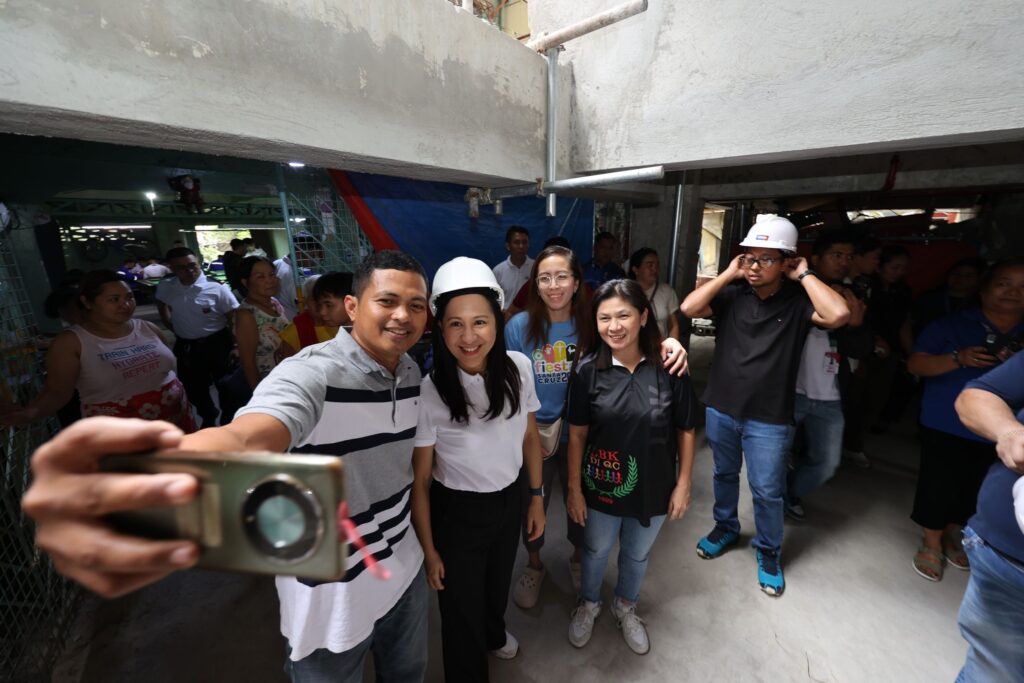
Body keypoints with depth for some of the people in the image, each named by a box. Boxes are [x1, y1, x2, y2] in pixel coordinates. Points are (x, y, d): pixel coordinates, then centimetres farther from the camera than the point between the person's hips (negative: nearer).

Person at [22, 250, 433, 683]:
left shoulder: (411, 372, -4)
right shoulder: (312, 372, -26)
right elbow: (243, 440, -43)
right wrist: (143, 493, -64)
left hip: (403, 570, 6)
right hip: (333, 591, -6)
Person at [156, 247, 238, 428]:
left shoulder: (217, 287, -17)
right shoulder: (166, 287, -3)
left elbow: (234, 318, -14)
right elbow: (162, 306, 19)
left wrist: (236, 345, -15)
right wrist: (175, 330, 16)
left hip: (218, 343, -4)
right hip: (186, 346, 4)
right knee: (193, 387, 16)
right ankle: (208, 417, 43)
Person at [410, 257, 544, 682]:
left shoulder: (518, 368, -16)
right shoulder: (429, 391, -27)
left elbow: (529, 436, 0)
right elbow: (419, 480, -15)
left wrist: (536, 497, 6)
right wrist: (429, 551, -7)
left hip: (508, 500, 5)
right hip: (455, 511, -4)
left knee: (499, 584, 32)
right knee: (462, 609, 19)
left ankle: (494, 633, 67)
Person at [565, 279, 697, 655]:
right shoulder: (589, 370, -18)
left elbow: (685, 431, -6)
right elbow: (577, 434, -10)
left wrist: (683, 484, -2)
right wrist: (574, 489, -6)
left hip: (653, 487, 1)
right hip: (601, 486, 0)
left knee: (637, 554, 26)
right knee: (596, 550, 24)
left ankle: (625, 607, 58)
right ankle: (588, 604, 56)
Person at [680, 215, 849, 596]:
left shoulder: (798, 301, -8)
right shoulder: (733, 296, -2)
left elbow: (839, 315, -26)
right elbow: (689, 308, -14)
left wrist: (805, 275, -15)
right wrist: (729, 273, -12)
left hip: (769, 419, -2)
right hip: (721, 409, 3)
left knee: (767, 491, 11)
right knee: (724, 475, 21)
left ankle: (768, 552, 36)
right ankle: (725, 528, 46)